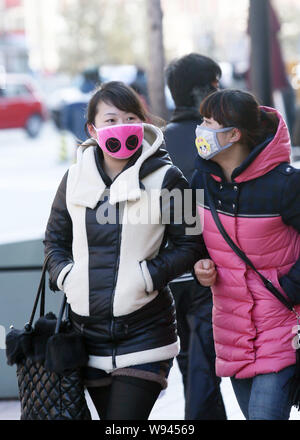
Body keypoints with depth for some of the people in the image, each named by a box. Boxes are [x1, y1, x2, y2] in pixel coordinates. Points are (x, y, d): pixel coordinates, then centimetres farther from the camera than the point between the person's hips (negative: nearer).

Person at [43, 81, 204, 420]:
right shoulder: (75, 178, 7)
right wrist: (64, 275, 1)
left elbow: (189, 245, -2)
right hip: (88, 325, 4)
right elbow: (55, 238, 19)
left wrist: (147, 276, -13)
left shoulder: (165, 178, -4)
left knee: (126, 422, -12)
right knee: (108, 417, 11)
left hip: (144, 329, -4)